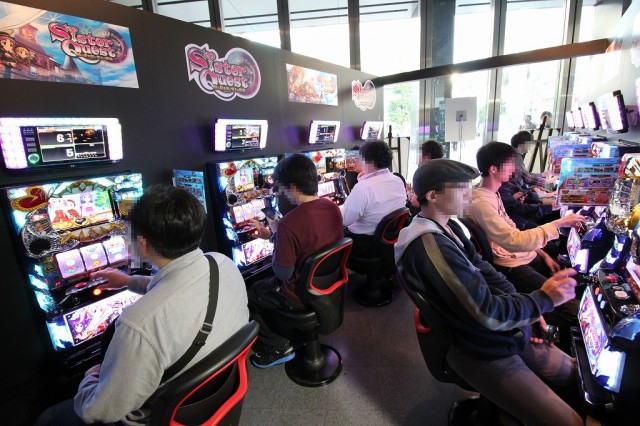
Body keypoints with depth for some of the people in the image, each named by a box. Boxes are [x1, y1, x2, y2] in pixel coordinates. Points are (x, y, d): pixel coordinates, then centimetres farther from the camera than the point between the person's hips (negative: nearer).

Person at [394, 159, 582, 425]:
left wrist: (527, 310, 2)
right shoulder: (430, 245, -31)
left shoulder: (448, 227, 2)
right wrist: (543, 299, -14)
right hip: (483, 353, -9)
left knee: (579, 377, 19)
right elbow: (487, 313, -26)